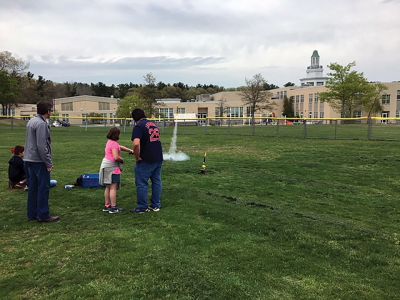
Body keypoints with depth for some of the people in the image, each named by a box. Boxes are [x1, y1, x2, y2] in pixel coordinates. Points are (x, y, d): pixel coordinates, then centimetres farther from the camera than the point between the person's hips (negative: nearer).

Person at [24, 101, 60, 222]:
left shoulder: (31, 121, 15)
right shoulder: (41, 124, -15)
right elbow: (41, 146, -20)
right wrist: (48, 163, -16)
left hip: (29, 160, 10)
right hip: (39, 161, -10)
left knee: (32, 188, 13)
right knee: (43, 188, -3)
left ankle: (32, 214, 20)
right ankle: (43, 215, 2)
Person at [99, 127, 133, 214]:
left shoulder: (109, 142, 13)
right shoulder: (114, 144, -16)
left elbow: (120, 147, 23)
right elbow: (116, 157, -25)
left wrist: (130, 150, 18)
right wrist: (122, 160, -6)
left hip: (106, 166, 10)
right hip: (112, 167, -10)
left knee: (108, 187, 15)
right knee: (113, 187, -7)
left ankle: (107, 206, 22)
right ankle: (113, 207, -6)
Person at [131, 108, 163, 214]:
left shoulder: (138, 126, -12)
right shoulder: (154, 125, 13)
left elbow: (136, 144, -28)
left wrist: (137, 157, -14)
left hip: (146, 161, -8)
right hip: (158, 158, 8)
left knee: (142, 184, 4)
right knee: (157, 182, 14)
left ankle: (142, 207, 11)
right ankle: (156, 205, 22)